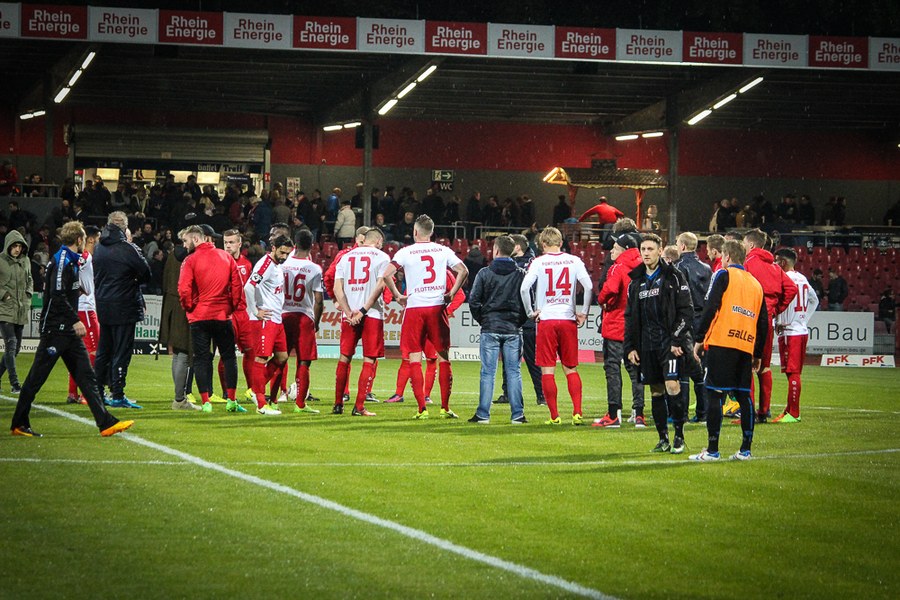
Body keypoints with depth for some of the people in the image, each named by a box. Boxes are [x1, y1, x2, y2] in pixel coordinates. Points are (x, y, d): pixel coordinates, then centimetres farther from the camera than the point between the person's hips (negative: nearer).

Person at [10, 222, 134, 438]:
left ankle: (106, 423, 1)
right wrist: (75, 321, -21)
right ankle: (19, 424, 6)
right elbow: (57, 295, -22)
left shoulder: (71, 261, 15)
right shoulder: (61, 260, -14)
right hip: (55, 329, -10)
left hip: (68, 331, 10)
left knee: (86, 375, 4)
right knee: (37, 377, -2)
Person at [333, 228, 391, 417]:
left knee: (344, 358, 14)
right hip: (373, 315, -3)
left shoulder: (346, 257, 11)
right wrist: (363, 310, -12)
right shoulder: (381, 257, 1)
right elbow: (380, 285, -11)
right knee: (369, 361, 2)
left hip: (349, 314, 3)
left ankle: (338, 404, 17)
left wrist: (349, 311, -5)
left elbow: (337, 287, 2)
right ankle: (359, 407, -4)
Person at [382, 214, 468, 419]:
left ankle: (422, 408, -4)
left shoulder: (405, 252, 0)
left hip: (414, 308, -2)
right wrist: (451, 294, 7)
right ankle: (445, 408, 6)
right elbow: (463, 271, 1)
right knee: (443, 357, 8)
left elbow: (386, 275, -9)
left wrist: (398, 296, 2)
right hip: (437, 307, 2)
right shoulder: (443, 251, 6)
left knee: (415, 359, 2)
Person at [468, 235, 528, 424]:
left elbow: (473, 300, -5)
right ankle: (517, 414, 2)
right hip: (513, 330, 1)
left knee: (488, 372, 2)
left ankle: (483, 414, 1)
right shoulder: (521, 274, 2)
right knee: (513, 371, 5)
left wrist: (482, 320, 8)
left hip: (490, 329, -1)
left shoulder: (485, 273, -3)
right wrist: (520, 321, 11)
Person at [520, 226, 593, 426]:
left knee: (547, 370, 3)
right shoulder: (574, 261, 3)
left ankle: (554, 416, 1)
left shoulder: (539, 262, -2)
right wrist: (583, 312, 3)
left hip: (546, 320, -2)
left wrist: (530, 312, -2)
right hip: (568, 319, 2)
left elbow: (524, 288, -12)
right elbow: (588, 286, -6)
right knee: (571, 369, 10)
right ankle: (577, 413, -1)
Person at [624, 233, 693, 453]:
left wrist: (677, 340, -12)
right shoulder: (636, 282, 14)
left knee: (672, 386, -15)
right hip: (647, 345, 5)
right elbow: (630, 317, 19)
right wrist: (629, 347, 11)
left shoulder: (674, 277, -2)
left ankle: (679, 436, -6)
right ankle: (663, 439, 12)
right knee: (656, 392, 6)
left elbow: (686, 310, -5)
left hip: (670, 343, -5)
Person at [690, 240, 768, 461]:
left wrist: (699, 339, -4)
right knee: (744, 396, 9)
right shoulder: (756, 283, 19)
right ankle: (745, 449, 8)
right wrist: (758, 355, 22)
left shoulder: (724, 275, 3)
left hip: (722, 343, -5)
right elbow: (763, 323, 17)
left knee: (715, 394, -4)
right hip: (746, 347, 5)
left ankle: (712, 449, -7)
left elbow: (711, 308, -8)